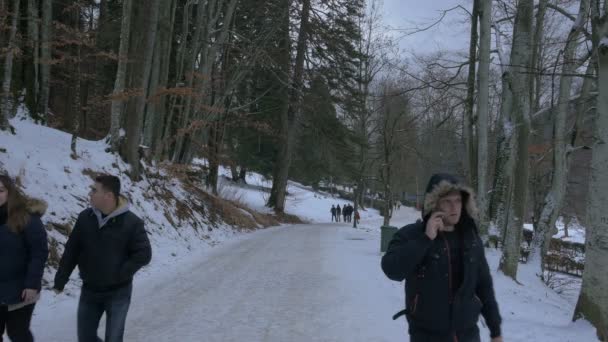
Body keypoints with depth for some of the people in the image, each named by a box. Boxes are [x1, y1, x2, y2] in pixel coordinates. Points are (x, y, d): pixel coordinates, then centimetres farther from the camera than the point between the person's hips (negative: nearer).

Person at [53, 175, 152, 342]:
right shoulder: (85, 217, -3)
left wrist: (120, 274, -18)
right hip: (89, 291, 4)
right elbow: (71, 251, 5)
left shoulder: (131, 222, -17)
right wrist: (60, 280, 4)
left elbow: (143, 254, -13)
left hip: (118, 293, -4)